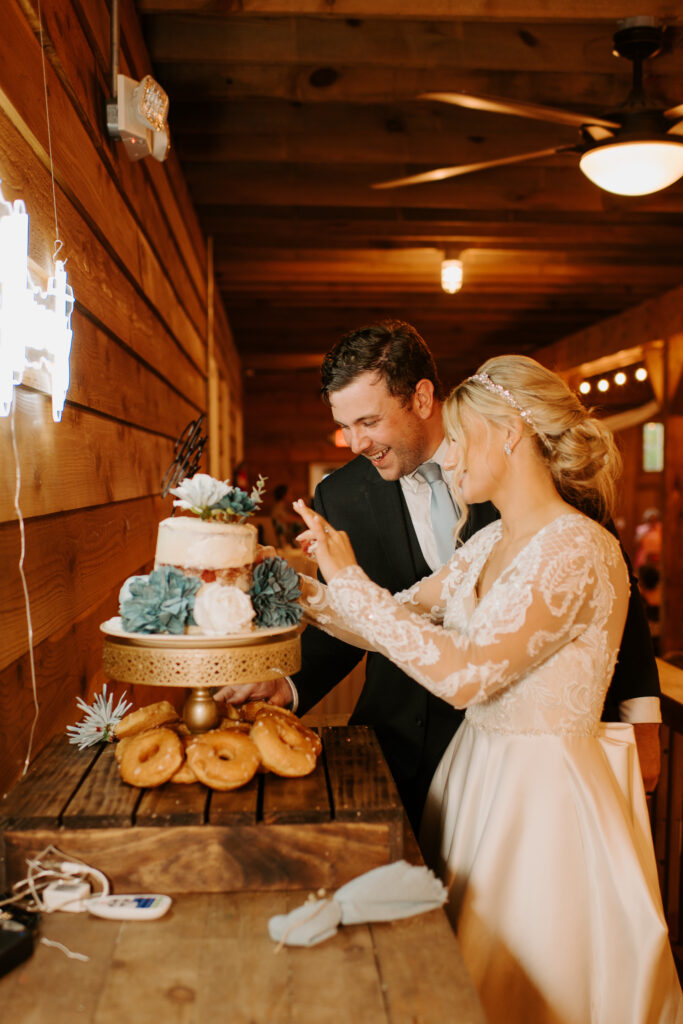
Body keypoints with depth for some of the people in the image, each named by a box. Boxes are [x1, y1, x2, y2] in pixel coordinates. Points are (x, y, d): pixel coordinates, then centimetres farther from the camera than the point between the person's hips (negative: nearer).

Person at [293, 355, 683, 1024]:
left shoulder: (578, 550, -22)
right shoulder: (488, 543, 5)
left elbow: (464, 674, -28)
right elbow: (397, 622, 6)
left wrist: (350, 581, -23)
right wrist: (296, 586, -3)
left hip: (543, 794, -8)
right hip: (477, 769, 8)